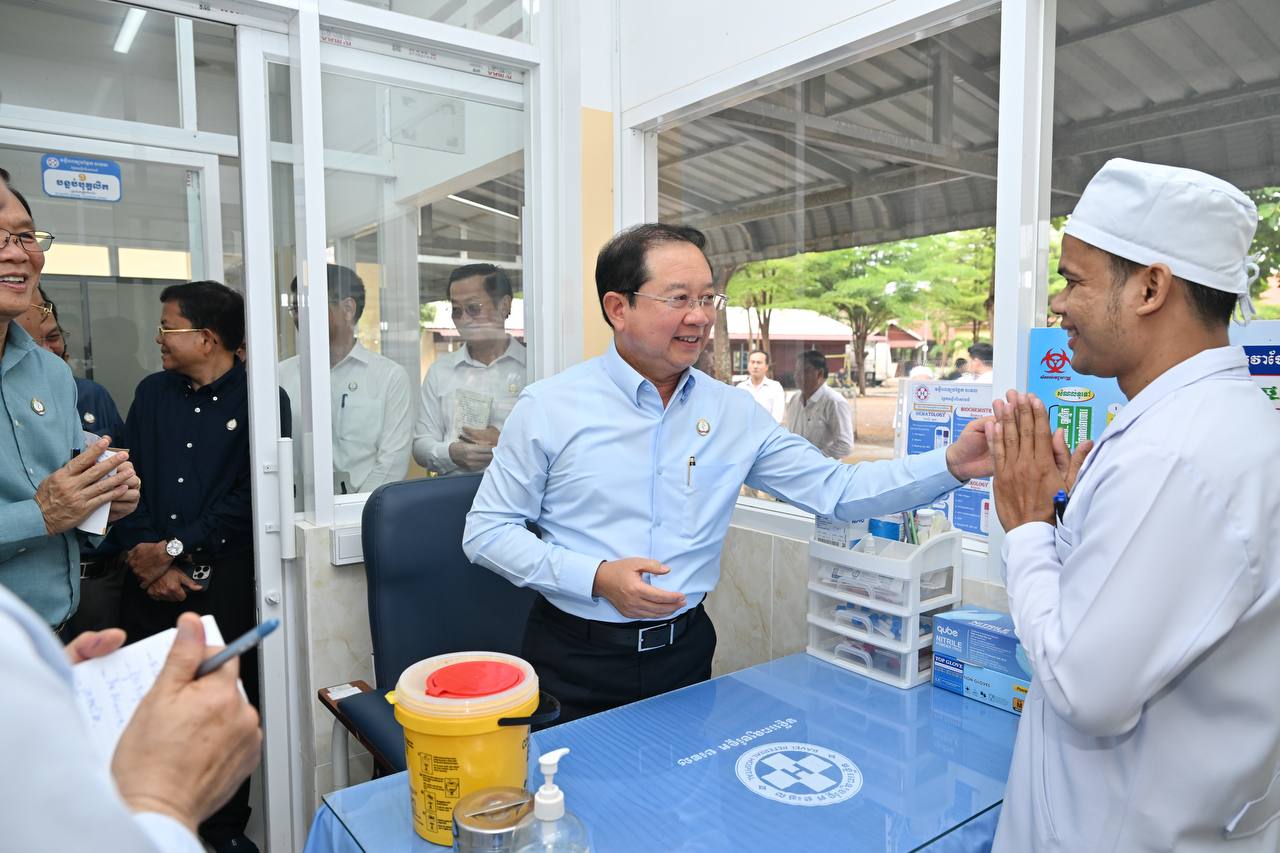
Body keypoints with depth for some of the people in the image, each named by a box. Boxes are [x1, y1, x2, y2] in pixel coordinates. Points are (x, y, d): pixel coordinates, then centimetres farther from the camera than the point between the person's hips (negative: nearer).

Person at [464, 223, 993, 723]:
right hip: (577, 660, -2)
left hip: (685, 651, 3)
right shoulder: (549, 407, -10)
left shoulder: (735, 415, -2)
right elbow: (486, 531, -7)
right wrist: (597, 577, -20)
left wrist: (951, 465, -15)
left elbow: (835, 490, -2)